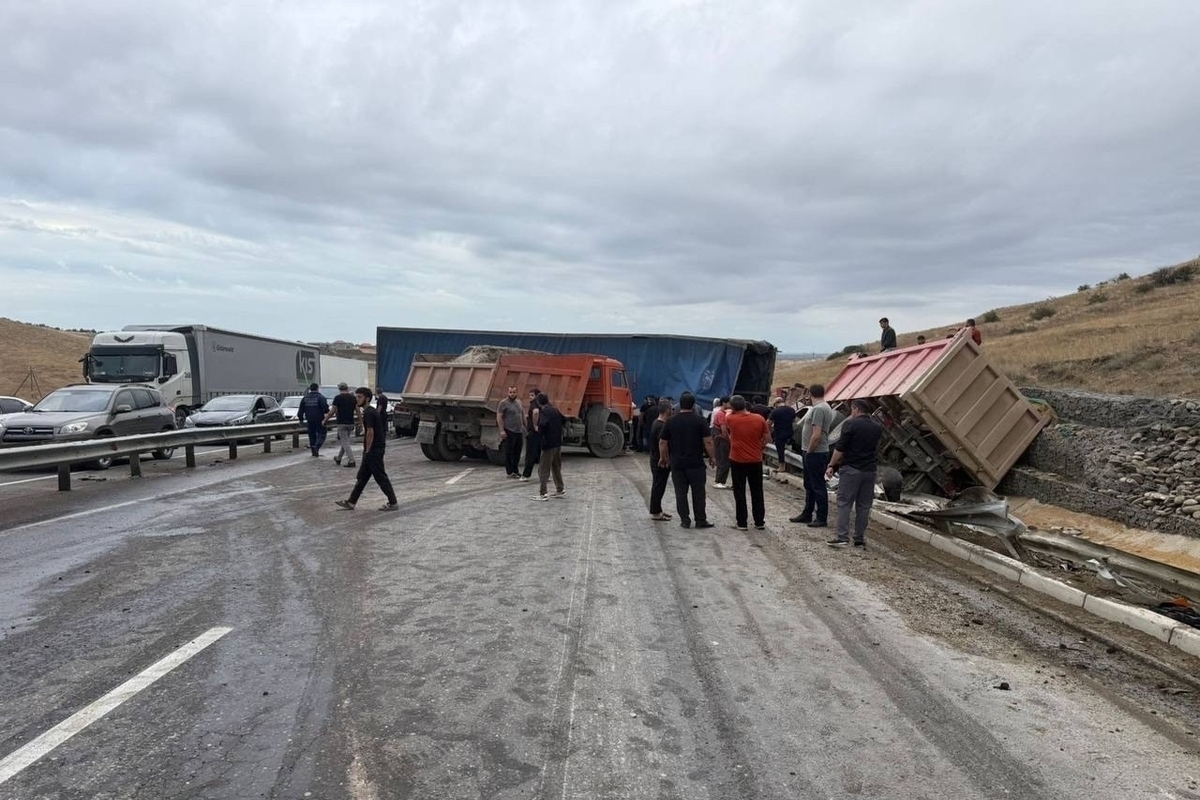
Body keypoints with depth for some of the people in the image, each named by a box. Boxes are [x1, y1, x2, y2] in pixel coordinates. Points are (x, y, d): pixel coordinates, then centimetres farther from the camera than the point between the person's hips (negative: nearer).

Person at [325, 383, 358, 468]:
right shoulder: (353, 397, 6)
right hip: (351, 423, 5)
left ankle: (351, 461, -9)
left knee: (345, 443, -3)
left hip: (342, 423, -5)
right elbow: (358, 410, 3)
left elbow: (332, 411, -9)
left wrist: (326, 419, 4)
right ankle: (338, 459, 31)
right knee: (344, 441, 18)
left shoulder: (338, 397, -8)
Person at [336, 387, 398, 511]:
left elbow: (370, 432, -22)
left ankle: (393, 503, 4)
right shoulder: (372, 411, 13)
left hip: (373, 451, -10)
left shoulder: (368, 413, -17)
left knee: (381, 478, -3)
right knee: (362, 477, 14)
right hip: (376, 450, 10)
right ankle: (351, 503, 21)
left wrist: (367, 451, -16)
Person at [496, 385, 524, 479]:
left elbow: (523, 415, 23)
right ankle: (510, 472, 2)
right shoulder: (503, 403, -7)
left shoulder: (519, 402, 15)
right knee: (509, 453, -3)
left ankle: (516, 471, 18)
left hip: (518, 431, 7)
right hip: (509, 431, -7)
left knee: (517, 453, 10)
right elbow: (499, 417, -11)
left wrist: (525, 427, 18)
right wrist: (502, 430, -17)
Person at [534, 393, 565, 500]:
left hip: (548, 444, -8)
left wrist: (539, 430, -12)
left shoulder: (543, 412, -13)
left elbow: (543, 424, -30)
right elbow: (563, 420, 20)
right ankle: (560, 490, 23)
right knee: (556, 467, 19)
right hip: (558, 443, 8)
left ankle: (542, 493, -2)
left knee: (543, 469, -1)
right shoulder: (555, 410, 10)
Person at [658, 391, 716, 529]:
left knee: (681, 492, 8)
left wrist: (663, 457, 18)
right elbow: (708, 441, -9)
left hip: (677, 463, 2)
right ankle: (701, 520, 13)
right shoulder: (700, 420, -6)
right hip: (696, 463, -2)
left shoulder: (671, 421, 1)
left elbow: (662, 442, 5)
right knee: (698, 492, 8)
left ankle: (685, 520, 10)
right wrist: (712, 457, 3)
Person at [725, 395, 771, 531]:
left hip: (737, 461, -2)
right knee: (757, 492, 12)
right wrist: (758, 448, 11)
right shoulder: (759, 419, -6)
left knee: (739, 493, 6)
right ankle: (759, 522, 16)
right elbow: (767, 438, 1)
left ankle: (741, 523, 7)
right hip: (756, 461, 2)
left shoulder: (730, 419, -10)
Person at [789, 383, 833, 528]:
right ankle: (807, 514, 28)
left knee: (818, 486, -2)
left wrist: (809, 450, -14)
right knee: (809, 485, 18)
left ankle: (822, 519, 5)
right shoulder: (825, 407, 13)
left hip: (816, 453, -10)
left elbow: (816, 435, -26)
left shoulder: (818, 409, -19)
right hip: (813, 453, 10)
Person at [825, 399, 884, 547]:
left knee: (844, 503, -1)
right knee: (864, 506, 9)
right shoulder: (877, 427, 9)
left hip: (851, 469, -5)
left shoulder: (850, 424, -9)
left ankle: (843, 538, -7)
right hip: (869, 470, 5)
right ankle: (859, 539, 12)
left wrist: (831, 465, -4)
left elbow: (839, 448, -11)